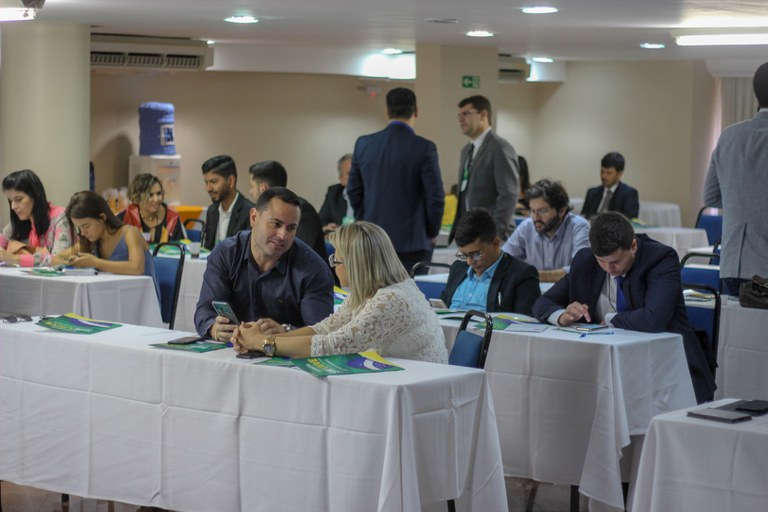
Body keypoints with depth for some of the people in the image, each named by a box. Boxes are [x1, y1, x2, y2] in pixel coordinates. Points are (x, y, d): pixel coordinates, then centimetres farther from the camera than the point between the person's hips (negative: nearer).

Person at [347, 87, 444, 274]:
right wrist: (432, 231, 8)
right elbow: (435, 197, -8)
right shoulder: (424, 148, -10)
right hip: (411, 241, -4)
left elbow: (353, 191, 10)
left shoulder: (364, 144, 3)